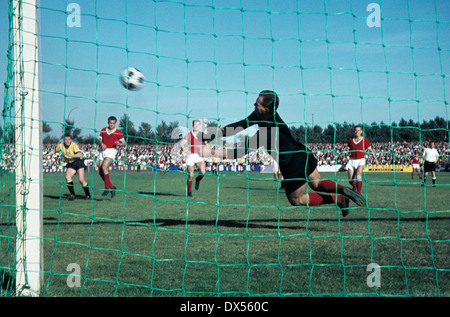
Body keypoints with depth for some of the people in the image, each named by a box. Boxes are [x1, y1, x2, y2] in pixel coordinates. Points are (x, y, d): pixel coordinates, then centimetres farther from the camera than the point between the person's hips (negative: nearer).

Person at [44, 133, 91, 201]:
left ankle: (88, 195, 4)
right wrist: (47, 155, 11)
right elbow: (54, 151, 19)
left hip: (79, 162, -4)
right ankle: (72, 194, -13)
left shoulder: (74, 145, -16)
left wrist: (71, 155, -38)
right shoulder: (61, 146, -1)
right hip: (70, 164, 4)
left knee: (81, 180, -14)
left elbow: (80, 154, -28)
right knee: (67, 177, -21)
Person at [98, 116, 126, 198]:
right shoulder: (103, 130, 15)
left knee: (104, 167, -25)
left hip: (111, 150, -6)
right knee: (100, 172, 1)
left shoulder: (118, 132, 3)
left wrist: (119, 144, -19)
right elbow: (100, 139, 16)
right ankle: (112, 187, 14)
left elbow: (124, 143, 3)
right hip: (103, 151, 6)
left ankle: (107, 188, -19)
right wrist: (101, 143, -7)